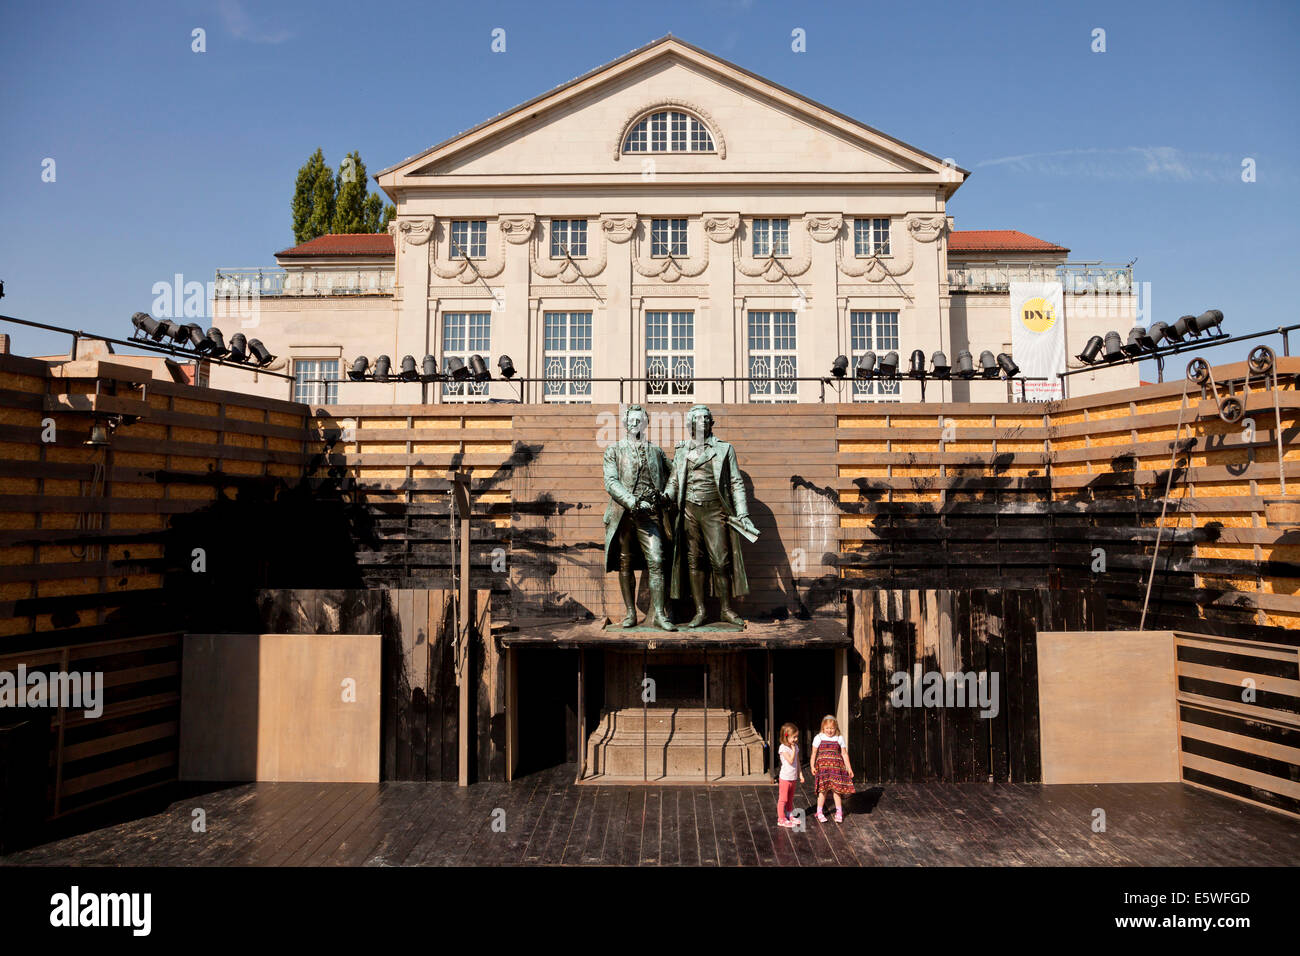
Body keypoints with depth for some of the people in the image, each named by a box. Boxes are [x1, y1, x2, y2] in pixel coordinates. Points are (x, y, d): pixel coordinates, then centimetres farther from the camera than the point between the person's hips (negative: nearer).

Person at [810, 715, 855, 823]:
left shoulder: (840, 738, 4)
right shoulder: (818, 738, 1)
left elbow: (844, 754, 8)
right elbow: (814, 754, 2)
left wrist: (849, 768, 5)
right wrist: (812, 766, -8)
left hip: (836, 767, 1)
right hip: (822, 767, -1)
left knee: (836, 789, 1)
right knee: (823, 790, -1)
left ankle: (839, 812, 18)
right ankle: (819, 812, 13)